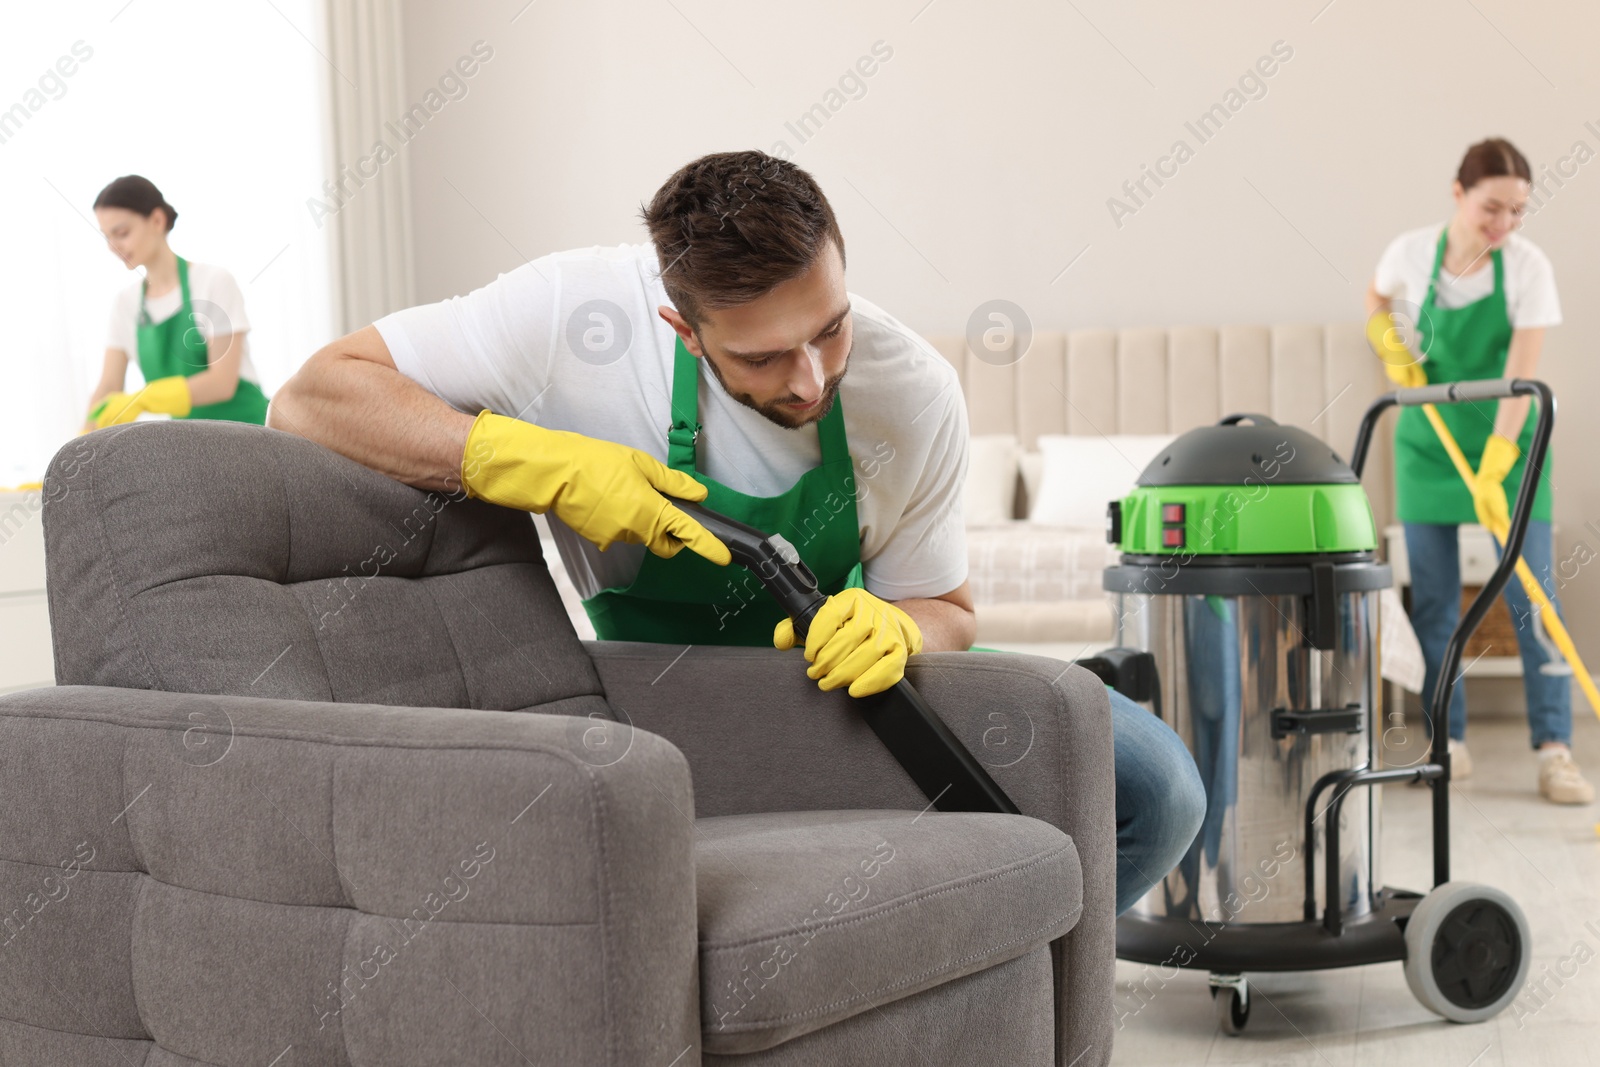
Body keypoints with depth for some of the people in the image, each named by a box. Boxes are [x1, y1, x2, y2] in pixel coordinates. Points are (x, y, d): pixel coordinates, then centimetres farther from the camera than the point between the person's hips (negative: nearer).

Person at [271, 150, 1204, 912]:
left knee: (1155, 785, -10)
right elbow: (312, 398, -25)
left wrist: (895, 629, -32)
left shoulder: (916, 396, -19)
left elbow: (946, 611, -6)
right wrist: (545, 466, -36)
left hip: (843, 674, 3)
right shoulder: (576, 315, -28)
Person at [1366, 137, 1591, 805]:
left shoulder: (1527, 265, -16)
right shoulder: (1411, 253, -9)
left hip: (1506, 443, -2)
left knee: (1531, 594, -6)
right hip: (1428, 442, 2)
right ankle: (1449, 742, 14)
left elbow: (1521, 375, -22)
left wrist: (1494, 468, -30)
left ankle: (1554, 748, -3)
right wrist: (1391, 346, -6)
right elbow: (1377, 299, 15)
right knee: (1432, 599, 3)